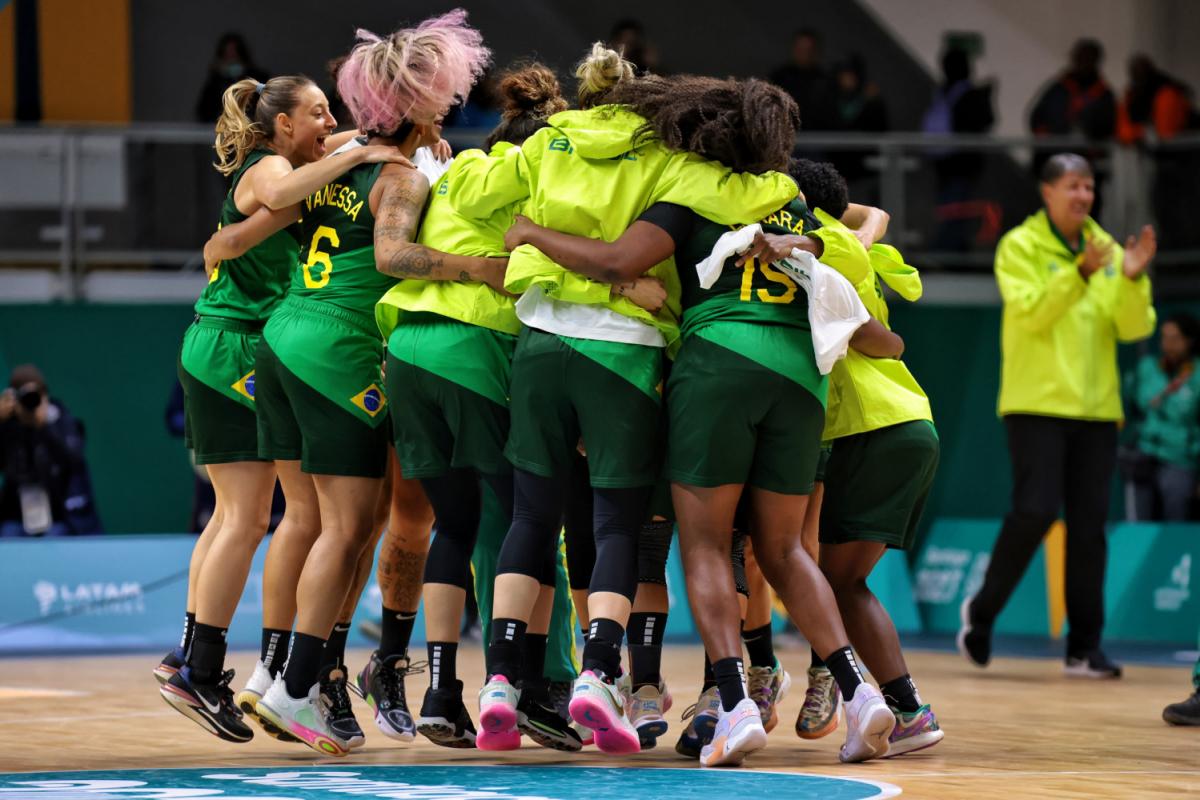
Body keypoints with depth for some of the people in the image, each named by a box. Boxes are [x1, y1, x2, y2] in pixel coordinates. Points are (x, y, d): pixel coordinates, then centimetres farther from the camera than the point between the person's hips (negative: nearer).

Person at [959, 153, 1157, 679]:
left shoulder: (1107, 249, 11)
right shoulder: (1020, 246, -1)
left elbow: (1134, 329, 3)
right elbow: (1031, 313, -15)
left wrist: (1132, 279, -14)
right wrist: (1080, 272, -25)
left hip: (1095, 408, 4)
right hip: (1037, 403, -4)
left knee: (1089, 527, 1)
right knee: (1034, 512, -14)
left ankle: (1084, 648, 5)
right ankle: (982, 611, 9)